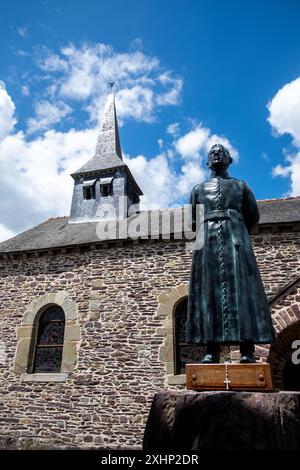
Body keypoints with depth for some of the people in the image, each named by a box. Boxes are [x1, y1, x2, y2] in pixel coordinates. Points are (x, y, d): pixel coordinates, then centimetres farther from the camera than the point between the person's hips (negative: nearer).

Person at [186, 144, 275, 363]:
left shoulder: (241, 185, 19)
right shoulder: (198, 189, 22)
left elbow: (253, 216, 15)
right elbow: (192, 221, 18)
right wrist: (206, 232, 10)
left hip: (235, 239, -1)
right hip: (207, 241, 1)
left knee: (240, 289, -10)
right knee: (209, 291, -7)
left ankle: (247, 349, -11)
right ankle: (212, 350, -7)